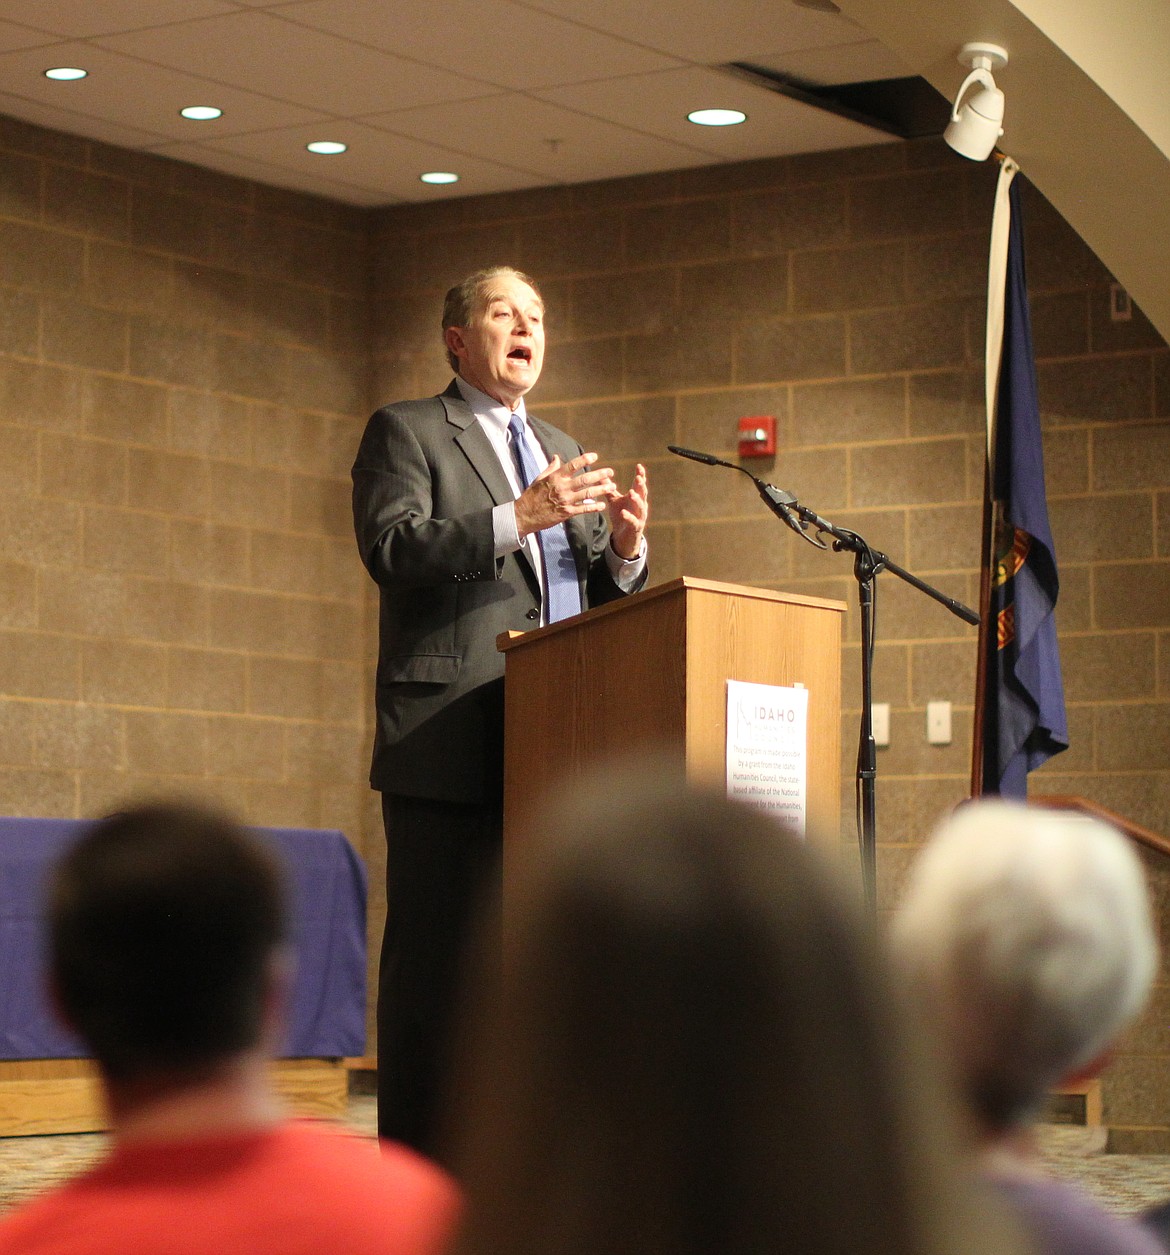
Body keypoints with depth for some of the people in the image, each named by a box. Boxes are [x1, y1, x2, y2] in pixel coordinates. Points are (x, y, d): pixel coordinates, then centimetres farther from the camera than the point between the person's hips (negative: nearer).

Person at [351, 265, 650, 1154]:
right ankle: (415, 1162, -3)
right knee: (437, 957, -7)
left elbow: (598, 598, 22)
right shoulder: (406, 432, 5)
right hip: (452, 744, -6)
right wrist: (517, 518, -20)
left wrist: (625, 548, 0)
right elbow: (392, 547, -11)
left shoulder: (563, 452, 25)